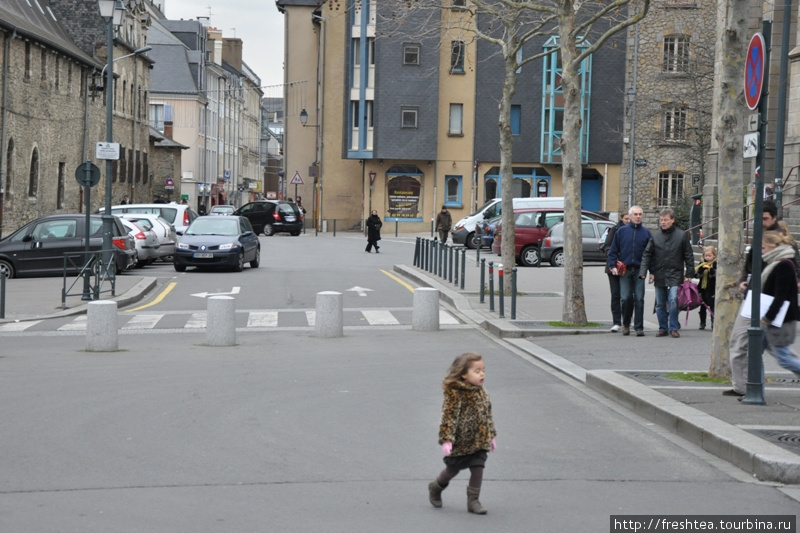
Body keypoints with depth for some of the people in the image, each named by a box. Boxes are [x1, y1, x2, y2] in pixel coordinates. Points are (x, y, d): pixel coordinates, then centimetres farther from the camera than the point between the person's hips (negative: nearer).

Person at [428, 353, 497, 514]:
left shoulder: (482, 393, 4)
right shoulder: (454, 393, -19)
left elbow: (488, 416, 15)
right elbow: (448, 417, -22)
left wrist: (491, 436, 17)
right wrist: (446, 439, -27)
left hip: (479, 441, 5)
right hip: (460, 441, -5)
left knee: (478, 468, -3)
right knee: (453, 470, 11)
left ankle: (473, 500, 9)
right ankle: (435, 488, 38)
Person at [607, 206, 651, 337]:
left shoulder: (646, 233, 8)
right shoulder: (622, 231, 6)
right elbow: (613, 250, 8)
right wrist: (612, 266, -3)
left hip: (639, 270, 0)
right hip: (624, 270, 0)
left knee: (639, 299, -3)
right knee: (625, 298, -3)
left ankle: (639, 327, 1)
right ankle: (626, 324, 16)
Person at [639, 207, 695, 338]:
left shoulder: (682, 235, 1)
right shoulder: (655, 236, 6)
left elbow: (689, 256, 3)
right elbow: (647, 255, 6)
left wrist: (689, 274, -1)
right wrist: (644, 272, -5)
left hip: (675, 275, -3)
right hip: (659, 276, 3)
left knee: (673, 300, -16)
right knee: (660, 305, 8)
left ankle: (673, 328, -5)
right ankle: (663, 328, 20)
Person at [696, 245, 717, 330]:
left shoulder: (715, 264, -4)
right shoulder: (702, 264, 9)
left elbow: (715, 274, -15)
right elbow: (698, 275, 2)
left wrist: (710, 269, -31)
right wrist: (702, 268, -15)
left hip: (711, 289, -5)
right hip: (702, 288, 5)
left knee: (712, 306, -3)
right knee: (703, 307, 12)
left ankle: (713, 323, 2)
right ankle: (702, 323, 20)